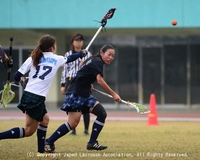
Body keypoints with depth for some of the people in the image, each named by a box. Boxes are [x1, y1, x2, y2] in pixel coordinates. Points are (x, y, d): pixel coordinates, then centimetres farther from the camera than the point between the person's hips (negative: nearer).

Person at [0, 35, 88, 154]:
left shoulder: (33, 58, 8)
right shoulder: (57, 59, 3)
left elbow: (17, 76, 2)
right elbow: (70, 58, 24)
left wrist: (21, 79, 26)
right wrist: (82, 53, 44)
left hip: (28, 94, 6)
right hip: (37, 98, -6)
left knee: (45, 119, 22)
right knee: (28, 131, 0)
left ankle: (41, 151, 21)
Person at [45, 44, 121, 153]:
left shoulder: (95, 61, 16)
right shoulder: (97, 62, -12)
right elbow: (100, 81, -24)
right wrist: (113, 94, -22)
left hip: (84, 94, 10)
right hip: (75, 93, -10)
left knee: (102, 113, -1)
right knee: (73, 122, -15)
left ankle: (92, 143, 3)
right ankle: (48, 142, -5)